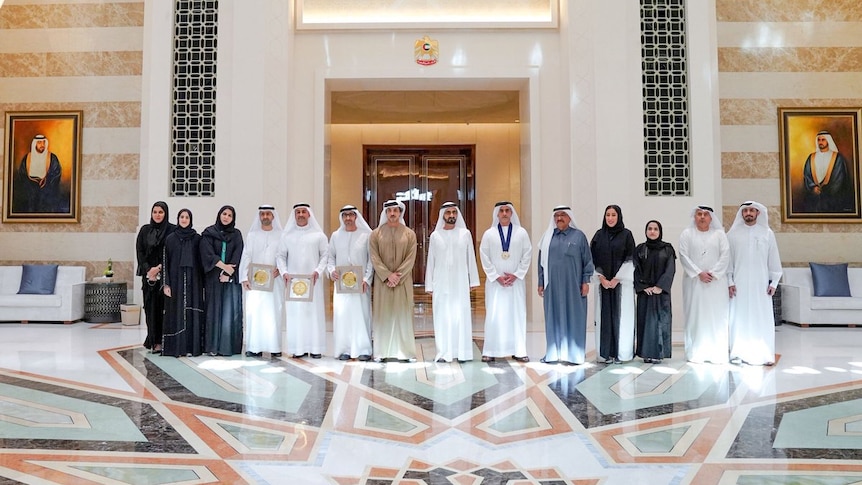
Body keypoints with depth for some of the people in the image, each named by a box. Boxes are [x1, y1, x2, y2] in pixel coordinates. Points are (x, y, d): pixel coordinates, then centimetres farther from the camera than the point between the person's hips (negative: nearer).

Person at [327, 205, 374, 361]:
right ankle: (344, 349, 9)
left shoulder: (366, 235, 1)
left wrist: (367, 279, -10)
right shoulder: (336, 236, 11)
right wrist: (331, 270, -5)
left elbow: (371, 259, -1)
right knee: (341, 314, 0)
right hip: (341, 282, 2)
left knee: (361, 314, -1)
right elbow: (330, 256, 14)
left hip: (360, 282, -2)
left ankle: (363, 349, 6)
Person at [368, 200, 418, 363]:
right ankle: (382, 351, 7)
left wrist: (398, 276, -13)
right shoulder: (376, 233, 4)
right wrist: (388, 275, -13)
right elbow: (374, 258, -3)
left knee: (403, 314, 2)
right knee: (383, 314, 2)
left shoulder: (410, 234, 3)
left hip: (403, 281, 0)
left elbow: (411, 258, -3)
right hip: (382, 281, 0)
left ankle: (405, 351, 7)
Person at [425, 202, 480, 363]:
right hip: (441, 283, 0)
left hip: (460, 282, 0)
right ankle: (444, 353, 5)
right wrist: (429, 285, 3)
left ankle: (462, 352, 6)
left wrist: (473, 280, 3)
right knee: (442, 316, 0)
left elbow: (471, 258, 6)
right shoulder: (435, 235, 5)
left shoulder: (465, 233, 4)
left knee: (461, 316, -1)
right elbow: (431, 261, 6)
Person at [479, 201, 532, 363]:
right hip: (495, 281, 0)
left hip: (516, 281, 1)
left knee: (517, 315, 2)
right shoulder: (489, 234, 2)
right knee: (493, 316, -1)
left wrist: (516, 275, -7)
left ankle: (518, 351, 9)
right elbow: (484, 258, 0)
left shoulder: (521, 233, 2)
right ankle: (490, 351, 5)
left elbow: (527, 255, 1)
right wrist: (497, 277, -7)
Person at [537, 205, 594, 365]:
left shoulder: (578, 236, 1)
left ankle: (573, 354, 11)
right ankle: (553, 353, 14)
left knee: (573, 317, 3)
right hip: (552, 285, 3)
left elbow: (587, 259, 1)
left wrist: (586, 281, -4)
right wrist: (541, 283, 8)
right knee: (553, 318, 6)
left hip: (572, 285, -2)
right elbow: (541, 261, 11)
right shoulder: (548, 237, 8)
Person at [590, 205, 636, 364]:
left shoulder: (626, 234, 0)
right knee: (605, 316, 3)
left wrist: (617, 279, -10)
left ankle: (621, 353, 6)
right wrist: (601, 278, -6)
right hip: (603, 282, 3)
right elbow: (593, 258, 5)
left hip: (622, 282, -3)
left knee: (621, 316, -1)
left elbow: (630, 259, -4)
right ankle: (606, 353, 8)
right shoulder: (599, 235, 8)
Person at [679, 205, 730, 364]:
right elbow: (684, 256, -2)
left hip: (716, 282, 1)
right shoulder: (687, 234, 6)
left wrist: (713, 273, -11)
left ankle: (717, 353, 7)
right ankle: (695, 353, 3)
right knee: (695, 316, -1)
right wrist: (699, 273, -11)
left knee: (716, 317, 0)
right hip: (694, 282, -1)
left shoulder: (719, 234, 9)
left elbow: (725, 255, 0)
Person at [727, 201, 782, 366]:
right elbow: (728, 259, 2)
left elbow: (774, 259, 6)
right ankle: (739, 353, 8)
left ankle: (764, 354, 8)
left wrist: (774, 282, 2)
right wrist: (729, 281, -3)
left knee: (763, 318, 1)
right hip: (739, 283, 0)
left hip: (761, 283, 1)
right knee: (739, 318, 1)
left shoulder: (767, 233, 5)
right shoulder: (733, 234, 3)